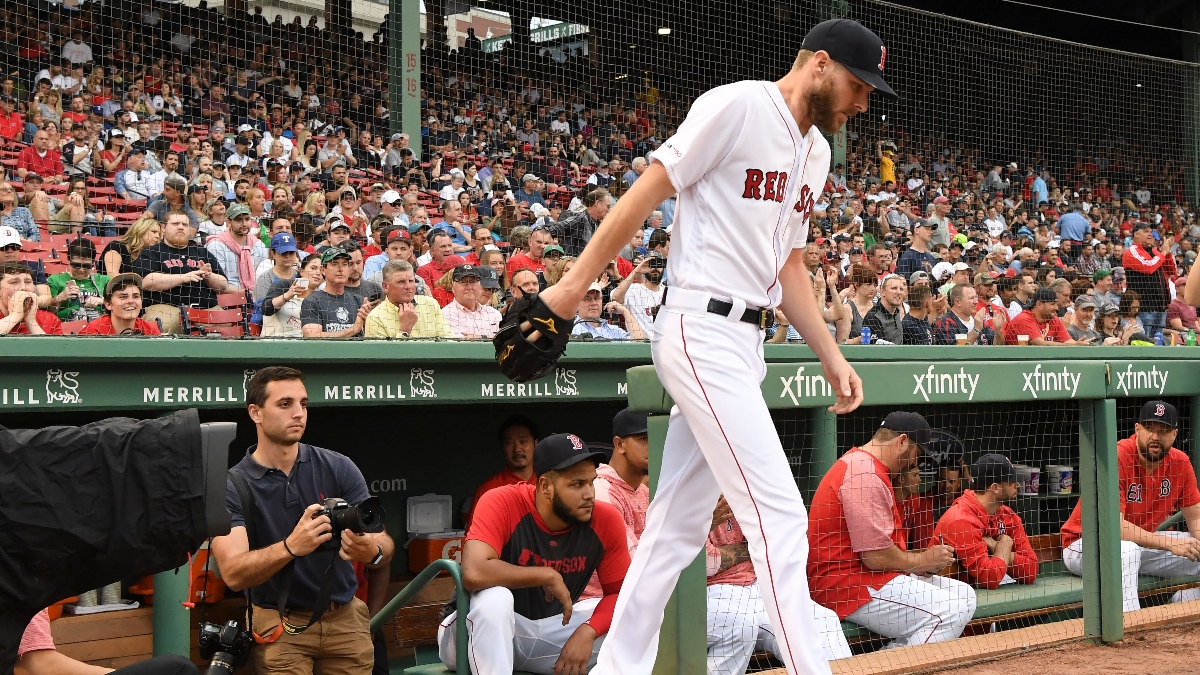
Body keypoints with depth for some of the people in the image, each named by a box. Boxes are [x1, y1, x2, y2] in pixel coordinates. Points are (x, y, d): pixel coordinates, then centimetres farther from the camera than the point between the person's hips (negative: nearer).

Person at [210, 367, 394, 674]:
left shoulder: (338, 468, -4)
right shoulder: (231, 486, -8)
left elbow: (384, 544, -9)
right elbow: (233, 573, -20)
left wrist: (372, 551, -34)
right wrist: (291, 547, -38)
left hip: (346, 617, 2)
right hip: (278, 623, -2)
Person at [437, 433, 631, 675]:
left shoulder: (605, 520, -11)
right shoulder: (502, 504, -24)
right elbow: (473, 573, -38)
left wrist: (587, 632, -25)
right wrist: (548, 577, -27)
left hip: (551, 631, 4)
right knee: (495, 597, -36)